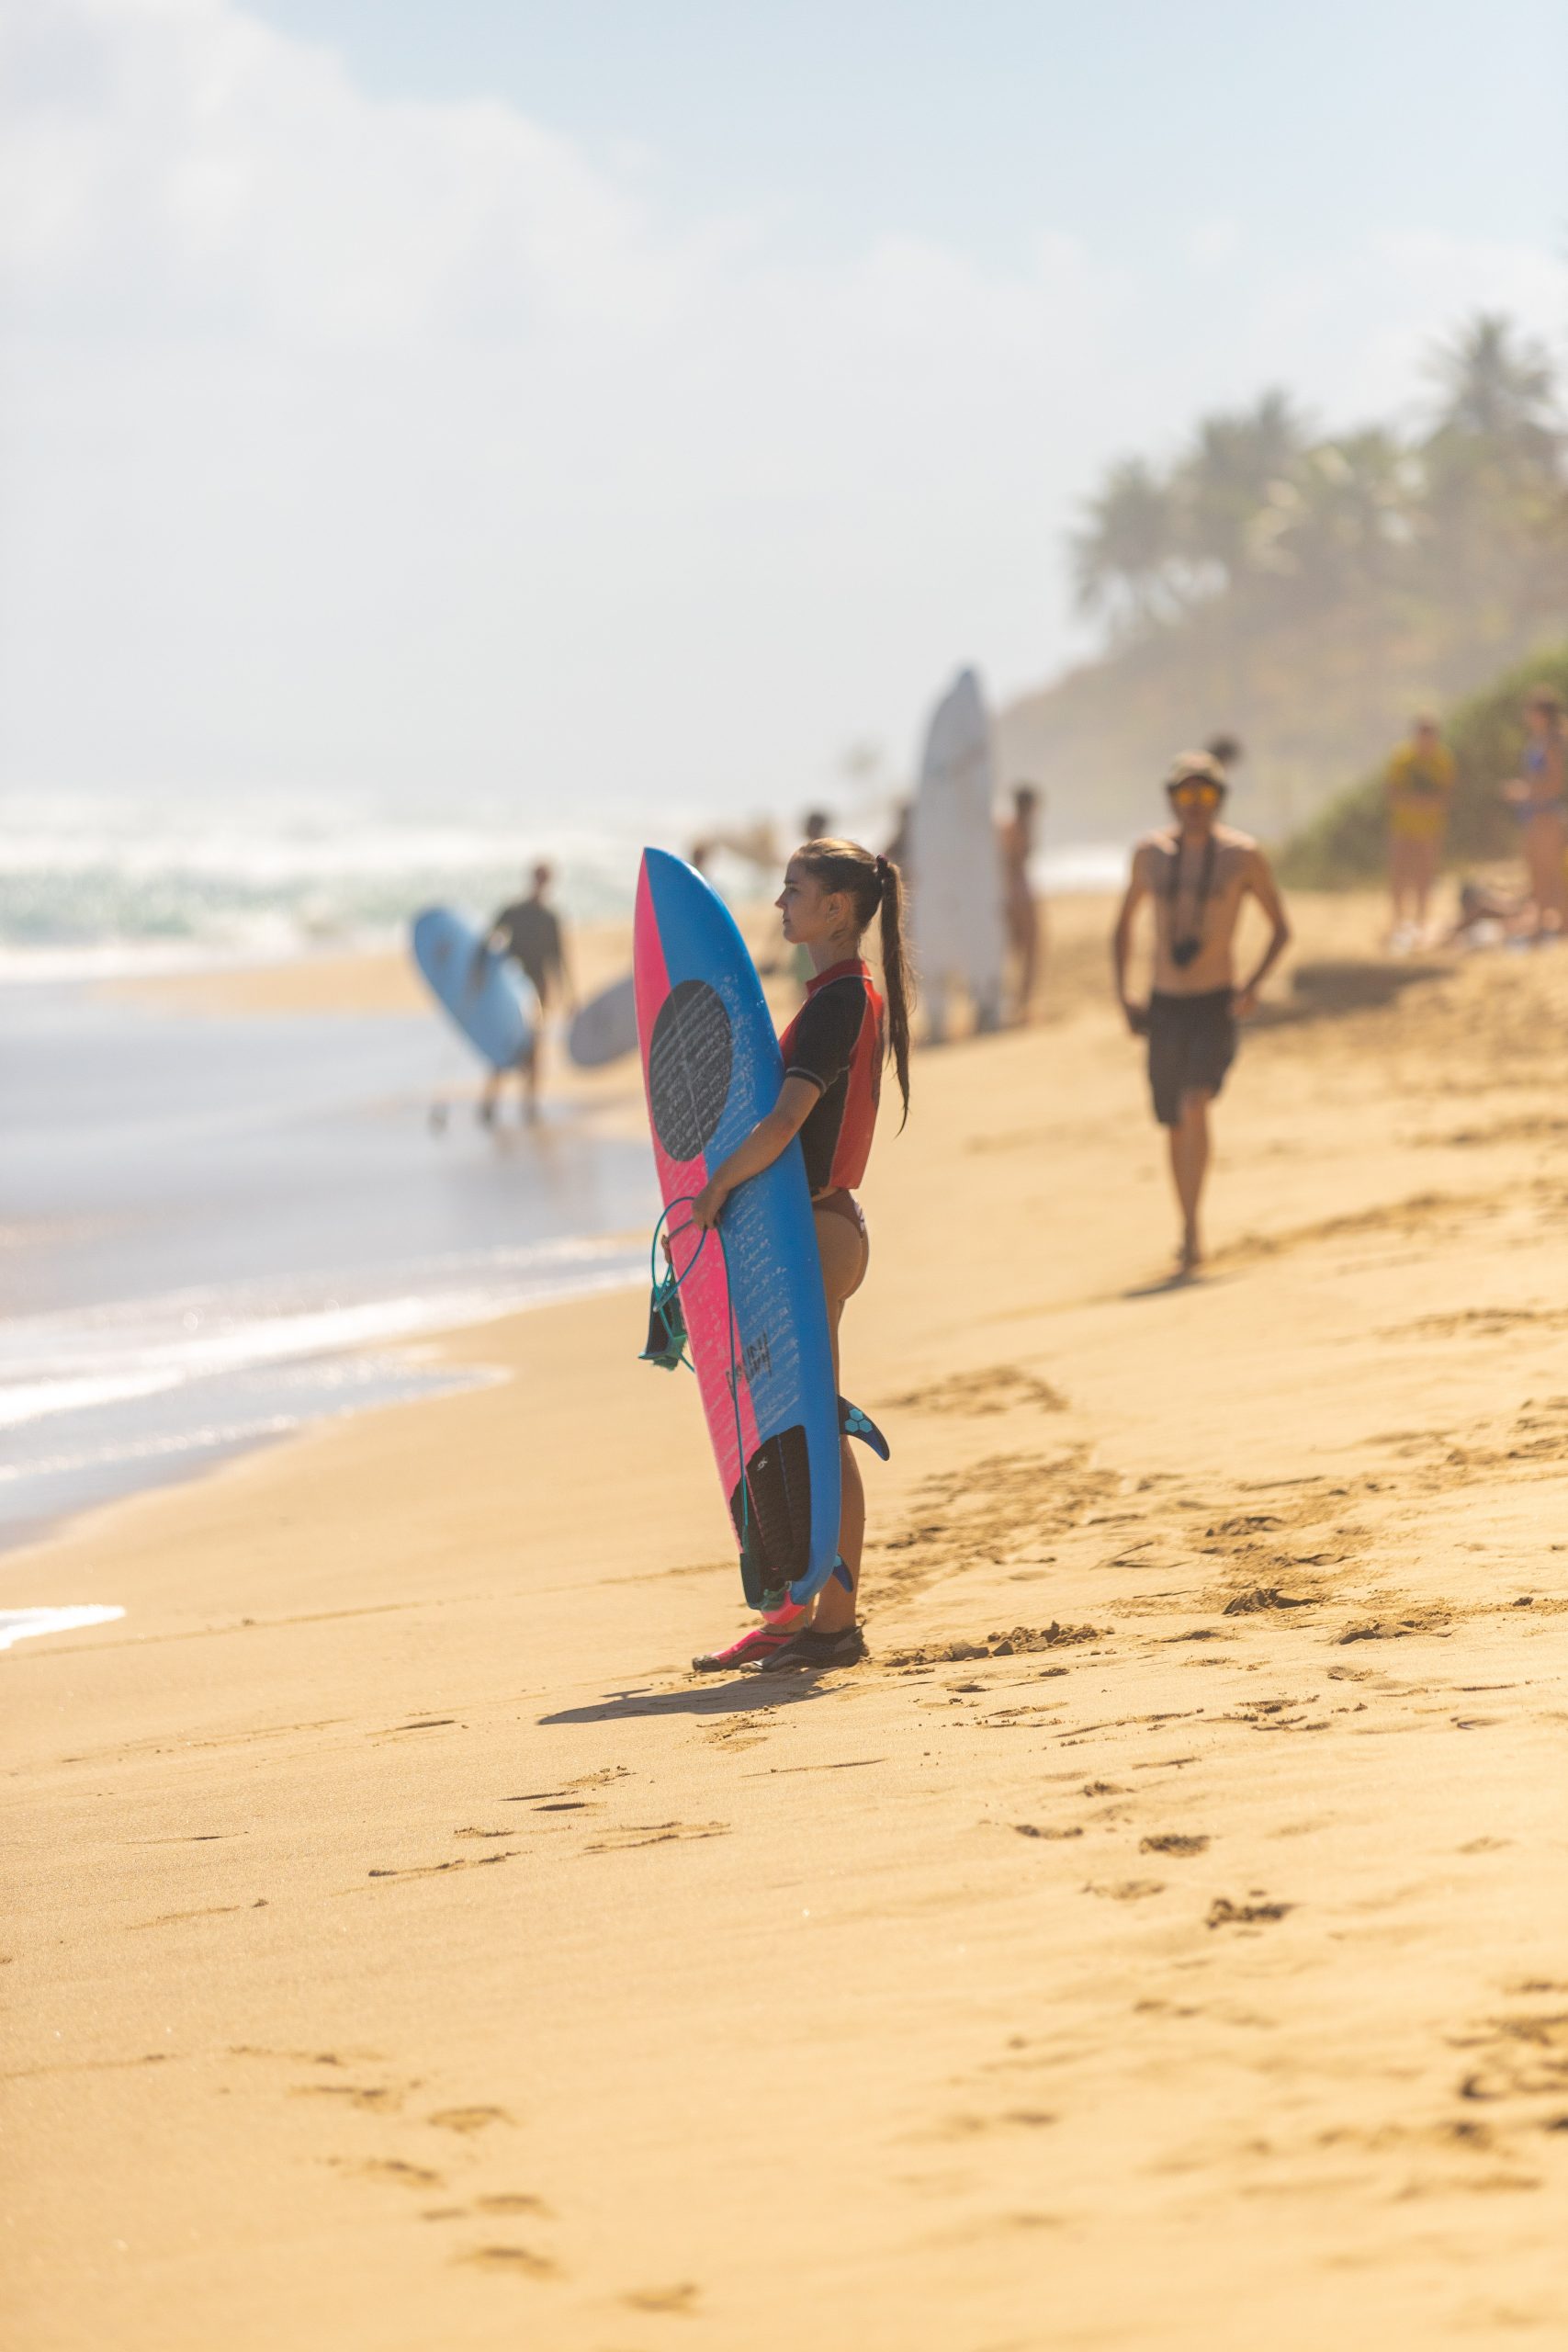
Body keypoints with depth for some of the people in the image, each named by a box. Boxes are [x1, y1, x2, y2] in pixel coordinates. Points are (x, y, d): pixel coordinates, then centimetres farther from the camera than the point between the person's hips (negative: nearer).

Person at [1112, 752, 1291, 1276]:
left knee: (1194, 1106, -25)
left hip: (1216, 1007, -4)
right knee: (1175, 1127, 12)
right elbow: (1124, 923, 18)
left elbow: (1281, 928, 3)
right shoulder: (1150, 853, 3)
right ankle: (1190, 1232, 31)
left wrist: (1255, 984, -13)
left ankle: (1192, 1233, -24)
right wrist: (1121, 993, 6)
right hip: (1164, 1007, 4)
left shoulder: (1243, 855, -6)